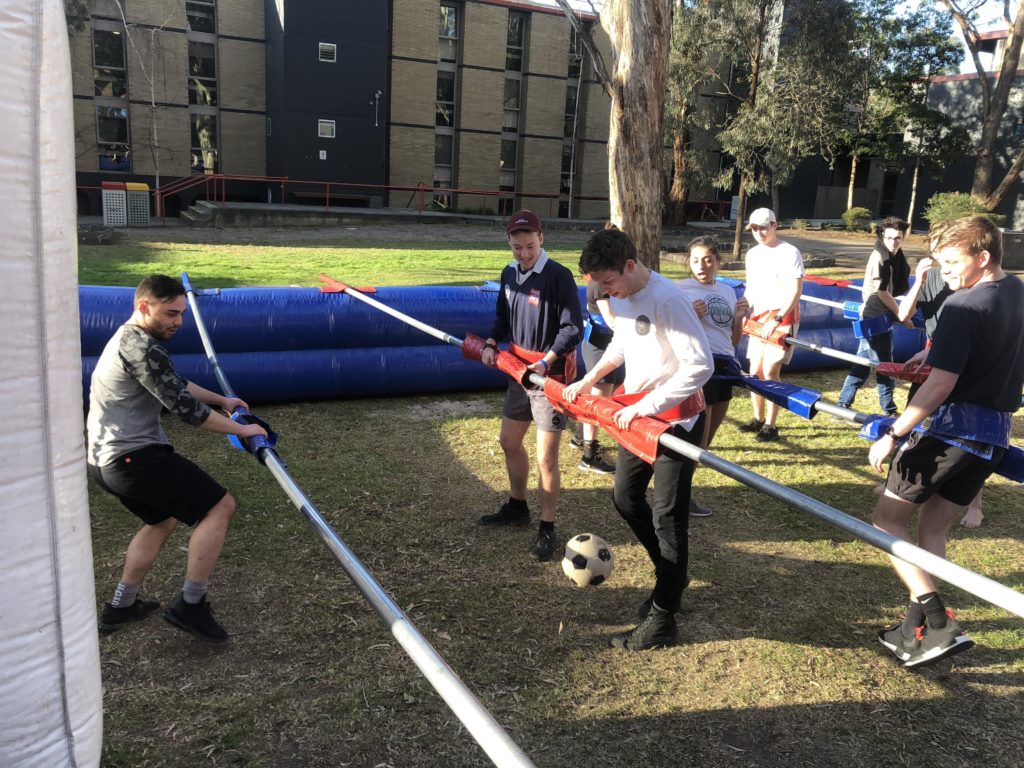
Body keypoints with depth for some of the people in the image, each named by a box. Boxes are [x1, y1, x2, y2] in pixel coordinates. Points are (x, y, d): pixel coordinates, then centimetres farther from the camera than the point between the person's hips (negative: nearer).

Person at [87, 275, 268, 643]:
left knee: (163, 519, 28)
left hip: (106, 458, 11)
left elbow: (176, 384, 28)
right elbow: (183, 406, -20)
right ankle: (190, 605, -4)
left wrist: (222, 400, 32)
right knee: (219, 505, -9)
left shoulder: (129, 339, 16)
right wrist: (241, 429, -10)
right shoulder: (140, 347, -18)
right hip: (133, 456, -11)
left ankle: (121, 606, 35)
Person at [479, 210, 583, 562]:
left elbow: (573, 328, -17)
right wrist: (491, 344, -1)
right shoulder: (509, 274, 6)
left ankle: (547, 530, 10)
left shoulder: (559, 276, -16)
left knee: (546, 457, -5)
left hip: (551, 375, -8)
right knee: (510, 441, 20)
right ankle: (517, 507, 41)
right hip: (519, 370, 8)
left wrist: (545, 362, -26)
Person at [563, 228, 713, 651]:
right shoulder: (620, 297, 1)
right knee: (625, 498, 18)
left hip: (675, 418, -9)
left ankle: (662, 621, 13)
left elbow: (700, 365, -28)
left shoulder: (666, 300, -26)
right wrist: (589, 379, 8)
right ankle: (671, 576, 39)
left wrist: (647, 406, -26)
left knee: (667, 517, 0)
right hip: (638, 412, 9)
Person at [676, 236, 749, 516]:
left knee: (707, 436, 11)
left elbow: (733, 340, 19)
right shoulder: (680, 289, -3)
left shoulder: (727, 292, 15)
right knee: (699, 435, -7)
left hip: (725, 366, 7)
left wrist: (739, 317, 1)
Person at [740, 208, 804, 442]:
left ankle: (771, 426, -3)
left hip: (783, 317, -7)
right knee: (755, 370, 8)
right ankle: (758, 419, 22)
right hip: (759, 318, 7)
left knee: (770, 370, -11)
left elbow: (795, 292, -15)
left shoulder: (790, 253, -10)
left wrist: (777, 319, -21)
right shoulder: (752, 254, 11)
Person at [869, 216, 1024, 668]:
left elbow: (941, 384, -23)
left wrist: (892, 436, -20)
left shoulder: (963, 307, -17)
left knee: (888, 519, 2)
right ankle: (915, 631, 19)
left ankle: (939, 624, -5)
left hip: (953, 428, -8)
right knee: (934, 526, 15)